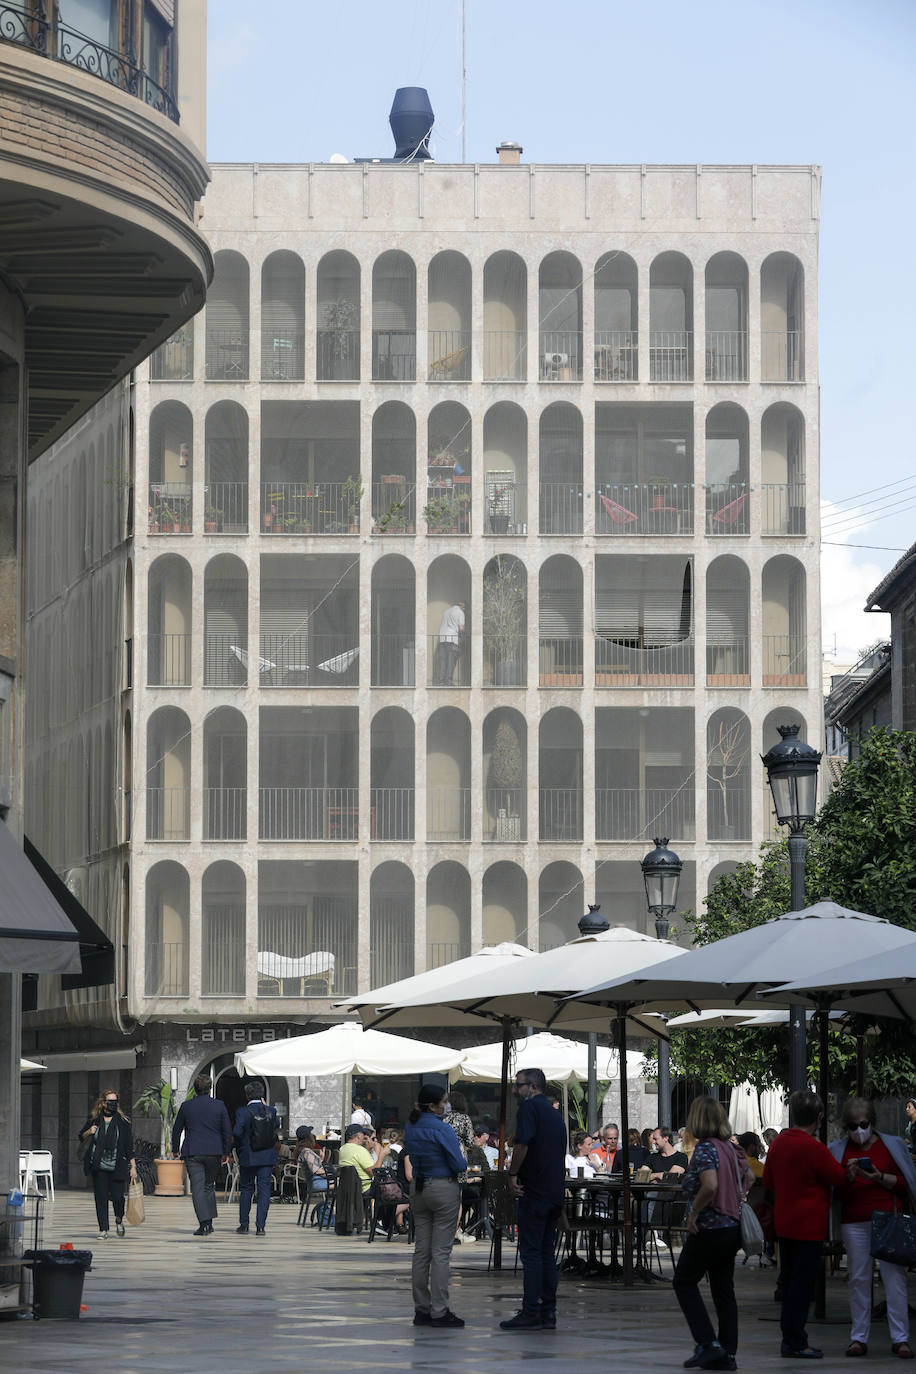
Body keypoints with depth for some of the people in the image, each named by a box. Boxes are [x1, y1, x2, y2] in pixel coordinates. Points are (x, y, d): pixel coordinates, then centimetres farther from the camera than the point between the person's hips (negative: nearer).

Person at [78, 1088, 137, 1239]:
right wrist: (89, 1132, -4)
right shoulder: (94, 1120, 6)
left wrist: (133, 1166, -2)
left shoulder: (122, 1122, 2)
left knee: (117, 1196, -7)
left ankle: (119, 1219, 24)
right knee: (101, 1198, -1)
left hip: (117, 1167, -1)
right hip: (99, 1167, 1)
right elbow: (81, 1136, 19)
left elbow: (129, 1146, 3)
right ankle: (103, 1230, 7)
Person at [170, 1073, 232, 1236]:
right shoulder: (219, 1106, 1)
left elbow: (177, 1129, 8)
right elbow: (227, 1131, 4)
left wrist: (175, 1149, 22)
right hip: (214, 1152, 2)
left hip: (193, 1153, -2)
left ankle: (204, 1223, -16)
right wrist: (226, 1152, 13)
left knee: (197, 1188, -5)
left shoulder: (186, 1106, 0)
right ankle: (209, 1222, 16)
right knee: (209, 1186, 16)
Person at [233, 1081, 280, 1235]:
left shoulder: (242, 1112, -12)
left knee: (246, 1190, 13)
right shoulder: (271, 1112, -3)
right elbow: (276, 1129, 12)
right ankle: (260, 1226, -2)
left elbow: (236, 1133, -18)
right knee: (264, 1190, 4)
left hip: (248, 1157, -1)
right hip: (267, 1157, 1)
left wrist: (239, 1148, 2)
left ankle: (244, 1225, 18)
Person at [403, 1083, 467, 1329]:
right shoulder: (441, 1129, -16)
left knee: (421, 1250, 9)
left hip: (418, 1188, 7)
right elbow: (459, 1165, -14)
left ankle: (421, 1309, 11)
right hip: (444, 1187, -7)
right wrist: (463, 1163, 7)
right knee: (441, 1252, -5)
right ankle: (439, 1312, -5)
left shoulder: (410, 1127, 6)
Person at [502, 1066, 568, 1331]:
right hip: (556, 1190, 8)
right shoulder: (554, 1113, 18)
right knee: (547, 1252, 10)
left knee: (531, 1252, -7)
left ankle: (531, 1312, -9)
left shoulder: (529, 1107, -8)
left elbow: (522, 1143, -20)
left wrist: (512, 1174, -9)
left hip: (535, 1190, -8)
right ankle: (548, 1313, 9)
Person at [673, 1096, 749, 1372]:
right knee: (724, 1289, 11)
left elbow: (710, 1185, -31)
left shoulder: (705, 1150, -17)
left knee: (684, 1282, 4)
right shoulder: (731, 1149, 9)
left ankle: (708, 1344, -5)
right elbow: (747, 1178, 25)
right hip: (732, 1228, 8)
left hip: (709, 1229, -8)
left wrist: (693, 1212, -19)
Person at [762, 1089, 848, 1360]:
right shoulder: (813, 1148, -18)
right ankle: (795, 1342, -4)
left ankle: (791, 1337, 21)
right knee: (802, 1283, -4)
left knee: (789, 1279, 14)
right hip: (808, 1224, -8)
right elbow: (839, 1178, -9)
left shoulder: (778, 1143, 6)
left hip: (783, 1222, 8)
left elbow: (768, 1182, 17)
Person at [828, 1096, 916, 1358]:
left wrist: (879, 1177, -12)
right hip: (855, 1222, 2)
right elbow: (836, 1191, 6)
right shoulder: (839, 1150, 9)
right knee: (858, 1279, 2)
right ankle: (859, 1338, 7)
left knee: (895, 1277, -7)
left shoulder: (891, 1145, 6)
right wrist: (849, 1177, -12)